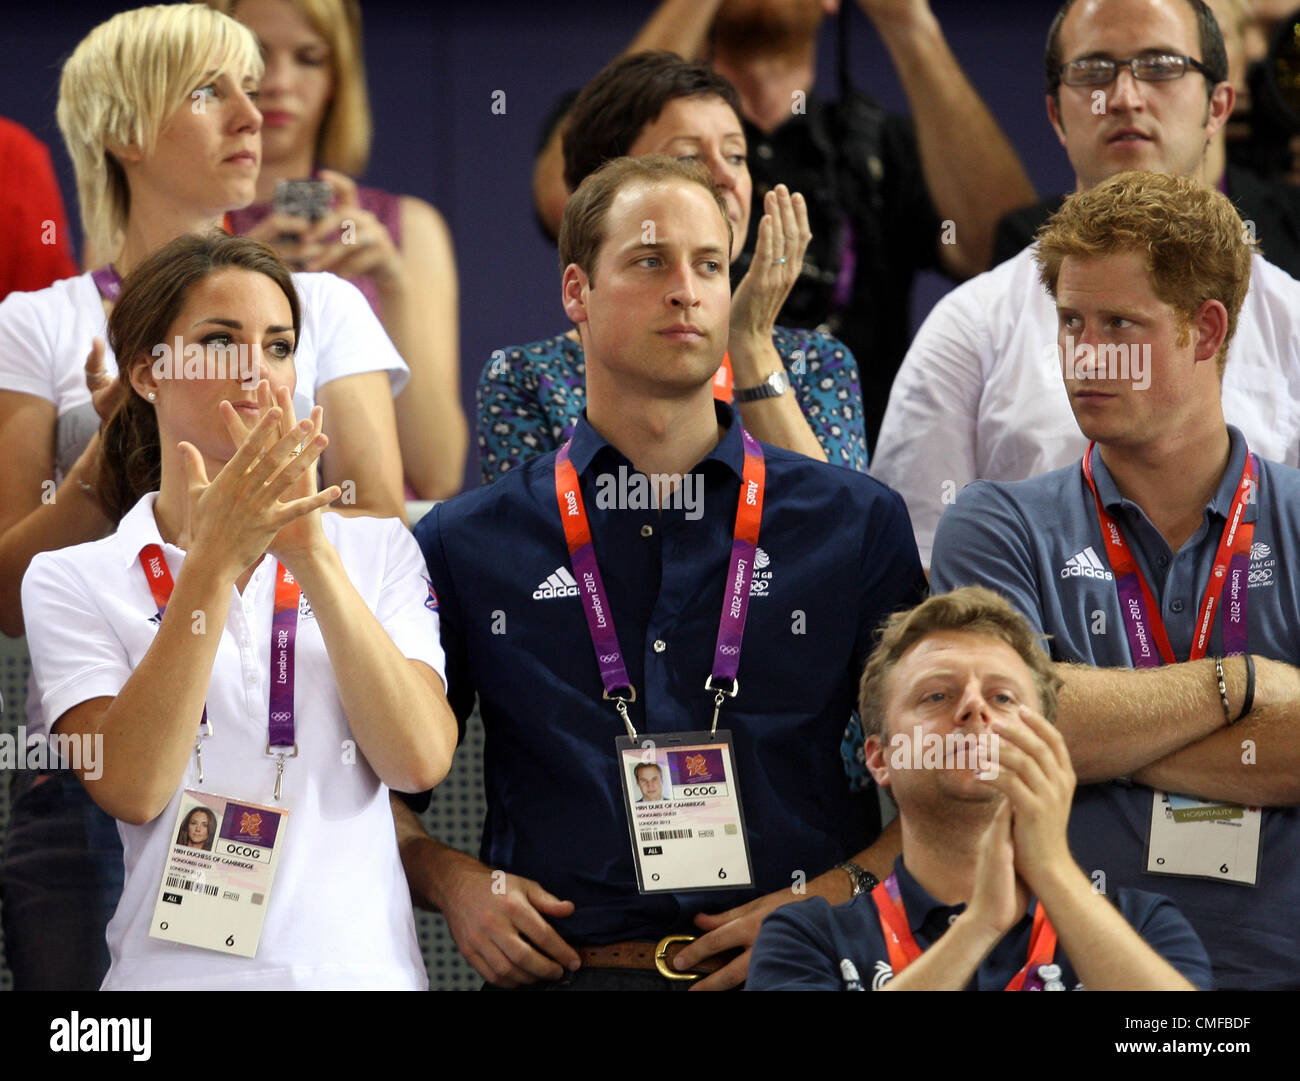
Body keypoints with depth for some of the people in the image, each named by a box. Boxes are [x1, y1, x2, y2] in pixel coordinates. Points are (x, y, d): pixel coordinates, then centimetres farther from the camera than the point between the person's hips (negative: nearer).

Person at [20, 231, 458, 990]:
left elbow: (421, 761, -9)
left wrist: (306, 548, -15)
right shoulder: (73, 579, 2)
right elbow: (131, 787, -13)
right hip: (178, 967, -1)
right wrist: (216, 559, -18)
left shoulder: (377, 550, 7)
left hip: (365, 962, 2)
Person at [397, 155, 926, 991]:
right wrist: (454, 882, 1)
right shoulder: (466, 545, 12)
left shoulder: (859, 524, 12)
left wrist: (837, 894, -3)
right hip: (569, 970, 0)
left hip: (792, 977, 0)